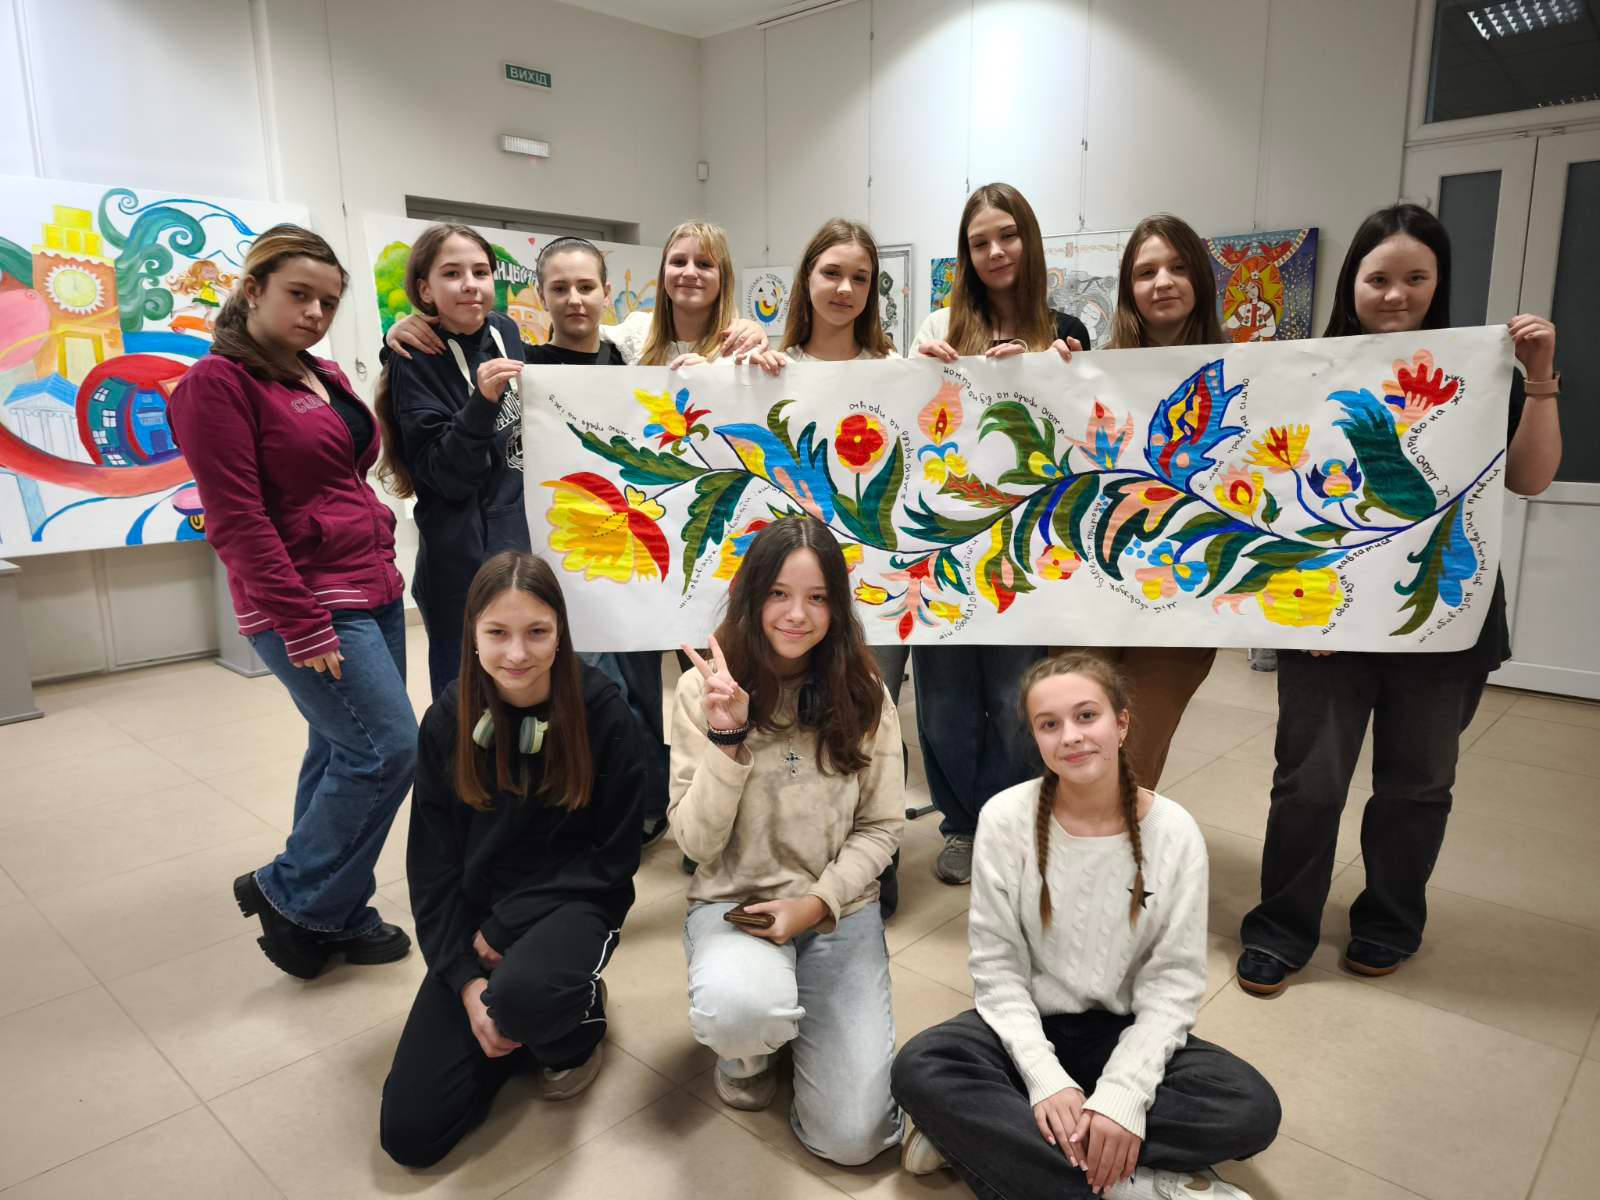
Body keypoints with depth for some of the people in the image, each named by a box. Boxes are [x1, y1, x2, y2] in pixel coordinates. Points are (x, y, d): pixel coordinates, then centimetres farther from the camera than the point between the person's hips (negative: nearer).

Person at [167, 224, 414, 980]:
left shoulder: (328, 377, 14)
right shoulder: (218, 382, -9)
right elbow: (237, 520, -15)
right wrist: (302, 625, -18)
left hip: (372, 592, 8)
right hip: (308, 606, -8)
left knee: (344, 753, 12)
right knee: (387, 748, -10)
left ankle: (335, 915, 25)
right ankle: (287, 894, 11)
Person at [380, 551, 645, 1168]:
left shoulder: (603, 713, -15)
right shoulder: (447, 721, -6)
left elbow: (614, 858, -10)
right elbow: (432, 866, -1)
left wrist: (504, 930, -14)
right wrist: (465, 977, -12)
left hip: (570, 904, -3)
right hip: (473, 921, 3)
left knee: (521, 995, -38)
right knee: (408, 1134, -6)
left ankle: (578, 1019, 0)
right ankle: (521, 1024, 21)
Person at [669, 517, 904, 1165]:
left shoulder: (863, 693, -4)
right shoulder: (705, 688, -9)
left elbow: (881, 826, 1)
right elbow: (697, 843, -10)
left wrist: (817, 903, -14)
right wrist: (727, 736, -24)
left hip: (840, 910, 2)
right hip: (733, 901, -1)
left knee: (851, 1138, -9)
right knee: (741, 1009, -38)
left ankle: (799, 1015, 23)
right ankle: (747, 1051, 3)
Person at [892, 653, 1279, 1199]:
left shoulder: (1174, 831, -11)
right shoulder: (1005, 818, -13)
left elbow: (1172, 984, -10)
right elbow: (998, 969, -10)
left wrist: (1123, 1093, -23)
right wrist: (1046, 1078, -23)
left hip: (1127, 1032, 2)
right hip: (1027, 1026, -1)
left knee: (1253, 1109, -25)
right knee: (919, 1069, -28)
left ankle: (982, 1135, -22)